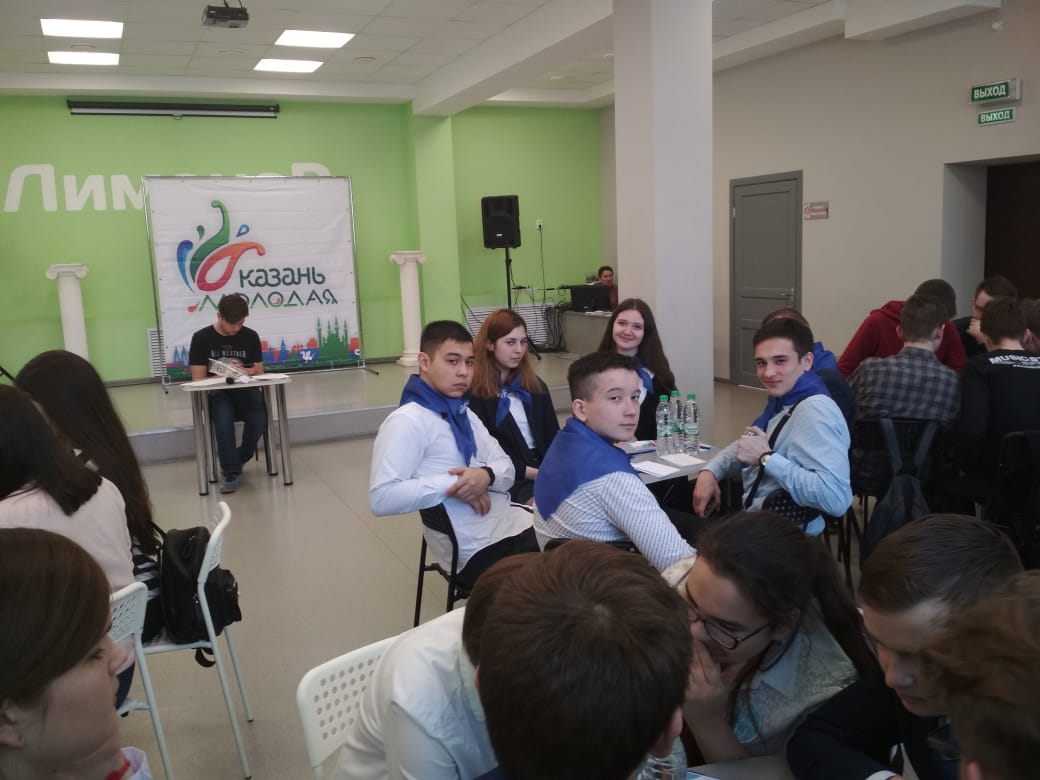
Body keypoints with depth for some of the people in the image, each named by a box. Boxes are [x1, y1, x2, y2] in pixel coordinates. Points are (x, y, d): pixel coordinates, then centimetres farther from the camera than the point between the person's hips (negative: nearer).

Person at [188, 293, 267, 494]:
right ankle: (231, 471, -25)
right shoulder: (202, 338, -2)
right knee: (224, 419, -37)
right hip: (217, 394, -2)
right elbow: (198, 380, -4)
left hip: (245, 390, 2)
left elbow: (259, 372, 9)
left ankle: (238, 459, 1)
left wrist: (241, 371, -12)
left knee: (259, 422, -28)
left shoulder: (250, 336, 5)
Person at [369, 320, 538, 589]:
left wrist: (486, 475, -14)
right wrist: (451, 483, -24)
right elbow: (381, 498, -23)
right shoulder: (406, 421, -13)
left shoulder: (464, 413, 14)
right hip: (477, 550, -8)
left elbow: (506, 467, 9)